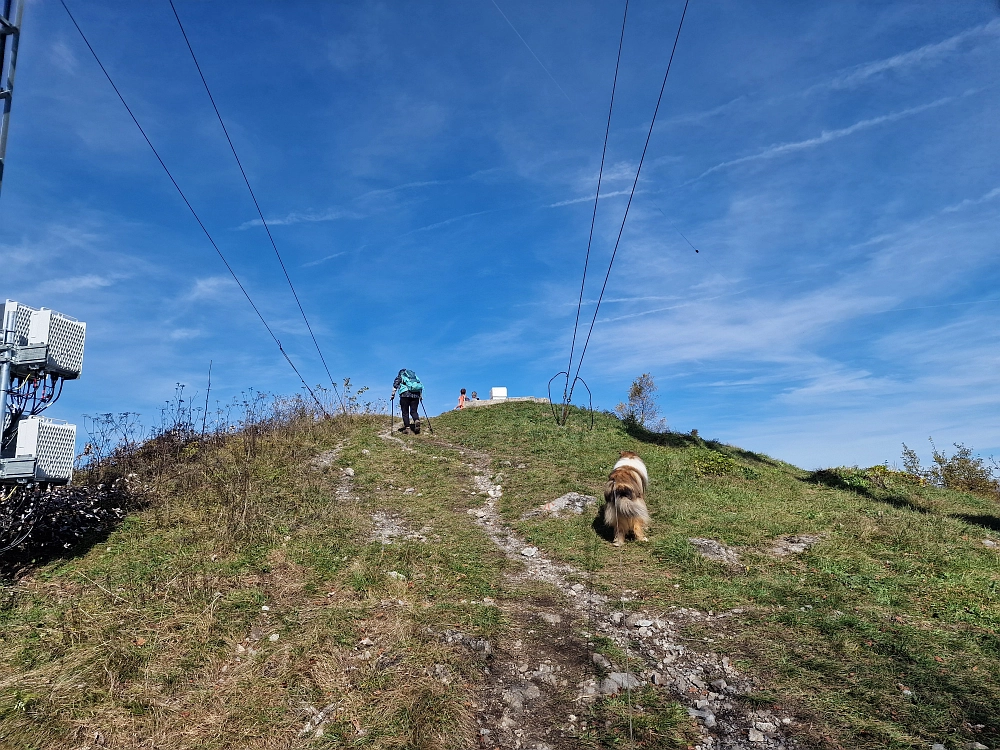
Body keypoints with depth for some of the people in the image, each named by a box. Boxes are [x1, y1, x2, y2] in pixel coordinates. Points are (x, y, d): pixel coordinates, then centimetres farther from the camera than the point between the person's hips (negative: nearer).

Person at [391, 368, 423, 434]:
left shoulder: (399, 377, 19)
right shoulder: (415, 376, 29)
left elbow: (395, 386, 5)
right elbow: (420, 386, 22)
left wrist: (393, 395, 5)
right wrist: (420, 396, 25)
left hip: (405, 394, -3)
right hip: (416, 395, 3)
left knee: (405, 411, 2)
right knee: (413, 411, 5)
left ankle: (407, 426, -6)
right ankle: (417, 420, -22)